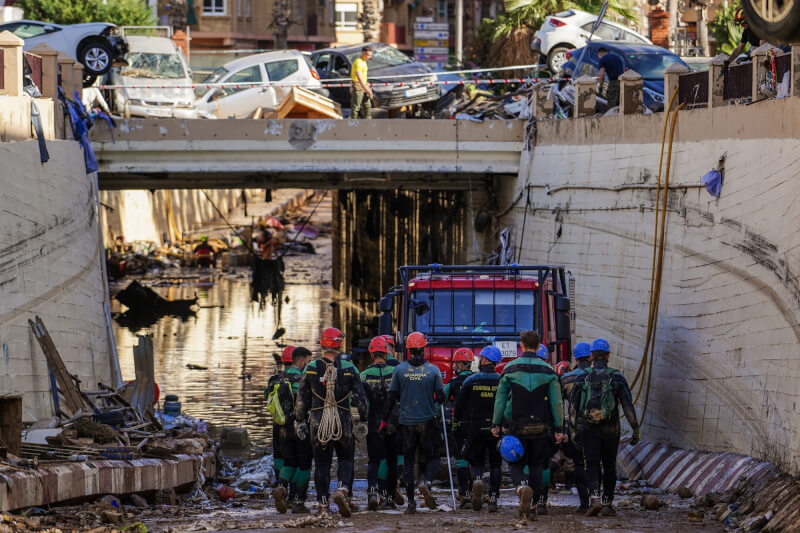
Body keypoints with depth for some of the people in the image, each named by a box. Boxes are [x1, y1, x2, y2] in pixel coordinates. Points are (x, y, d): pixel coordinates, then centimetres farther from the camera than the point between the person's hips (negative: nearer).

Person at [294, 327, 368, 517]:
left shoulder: (311, 368, 0)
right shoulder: (349, 369, -3)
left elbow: (302, 398, 3)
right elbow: (360, 398, -1)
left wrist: (299, 421, 12)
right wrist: (362, 421, 7)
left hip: (318, 422, 1)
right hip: (343, 421, -1)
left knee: (321, 463, 7)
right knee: (345, 459, 10)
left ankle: (323, 503, 7)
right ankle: (343, 489, -15)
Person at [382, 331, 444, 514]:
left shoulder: (400, 369, -3)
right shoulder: (433, 369, -5)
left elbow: (392, 398, 0)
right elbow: (440, 397, -2)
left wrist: (385, 420, 8)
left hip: (406, 422, 1)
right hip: (427, 422, -1)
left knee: (408, 461, 9)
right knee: (432, 457, 10)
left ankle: (411, 502, 5)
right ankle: (426, 482, -21)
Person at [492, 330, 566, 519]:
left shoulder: (510, 369, -2)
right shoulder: (548, 371, 1)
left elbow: (500, 399, -1)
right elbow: (557, 402, -1)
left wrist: (496, 424, 7)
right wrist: (559, 429, 2)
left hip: (517, 426, -2)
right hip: (541, 426, 2)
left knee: (516, 463, 6)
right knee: (537, 465, 15)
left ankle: (523, 485, -25)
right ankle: (540, 501, 9)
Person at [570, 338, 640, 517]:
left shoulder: (582, 377, -2)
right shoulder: (617, 377, -3)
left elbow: (573, 403, 3)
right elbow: (628, 405, -8)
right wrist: (635, 429, -5)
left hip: (589, 429, 0)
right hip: (610, 429, 0)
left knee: (592, 465, -1)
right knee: (609, 467, 14)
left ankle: (594, 500, -22)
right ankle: (607, 503, 17)